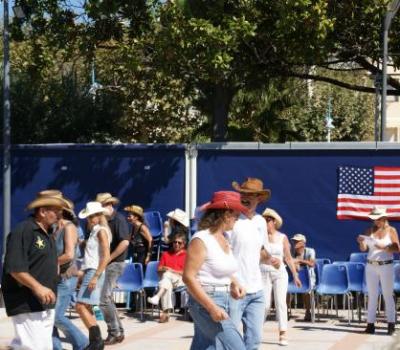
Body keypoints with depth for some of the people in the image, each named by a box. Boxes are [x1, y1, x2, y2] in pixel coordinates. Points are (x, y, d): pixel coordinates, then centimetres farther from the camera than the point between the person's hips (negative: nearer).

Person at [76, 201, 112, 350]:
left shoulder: (101, 231, -9)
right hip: (89, 271, 10)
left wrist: (95, 277, -24)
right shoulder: (94, 232, 18)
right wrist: (84, 274, 19)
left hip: (95, 272, -10)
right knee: (87, 308, 9)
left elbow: (106, 257, -18)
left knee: (81, 306, -15)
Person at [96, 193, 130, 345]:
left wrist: (108, 259, -18)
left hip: (114, 263, -9)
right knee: (107, 298, 12)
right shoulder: (105, 220, 14)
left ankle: (114, 333, -4)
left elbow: (125, 242, -22)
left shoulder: (118, 219, -12)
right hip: (106, 263, 9)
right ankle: (118, 331, 19)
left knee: (104, 298, -11)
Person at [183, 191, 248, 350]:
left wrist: (234, 283, 3)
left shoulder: (223, 238, 11)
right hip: (205, 302, -9)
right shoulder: (201, 240, -15)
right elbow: (188, 277, -20)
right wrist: (211, 307, -24)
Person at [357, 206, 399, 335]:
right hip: (371, 266, 3)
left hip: (386, 266, -3)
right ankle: (370, 324, 7)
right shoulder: (370, 230, 5)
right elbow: (363, 249, 1)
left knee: (388, 295, 0)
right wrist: (361, 242, -20)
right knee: (372, 295, 5)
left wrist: (384, 247, -20)